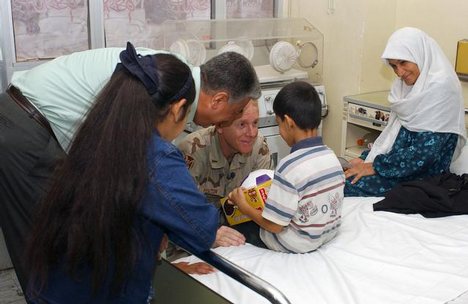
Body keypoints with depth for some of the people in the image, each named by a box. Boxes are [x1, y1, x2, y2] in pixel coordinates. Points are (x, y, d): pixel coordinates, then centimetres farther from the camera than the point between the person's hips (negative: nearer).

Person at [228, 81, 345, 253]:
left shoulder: (289, 166, -28)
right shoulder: (332, 157, -6)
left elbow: (274, 225, -24)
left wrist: (243, 206, -7)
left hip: (297, 244, -7)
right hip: (329, 233, 7)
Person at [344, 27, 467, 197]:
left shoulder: (440, 87, -17)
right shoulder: (408, 84, 8)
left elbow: (425, 151, -22)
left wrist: (375, 166, -16)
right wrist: (366, 158, 2)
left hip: (423, 176, -8)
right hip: (399, 164, 8)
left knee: (347, 186, -19)